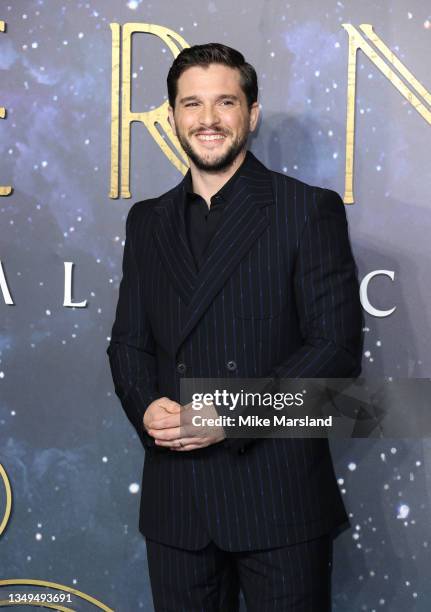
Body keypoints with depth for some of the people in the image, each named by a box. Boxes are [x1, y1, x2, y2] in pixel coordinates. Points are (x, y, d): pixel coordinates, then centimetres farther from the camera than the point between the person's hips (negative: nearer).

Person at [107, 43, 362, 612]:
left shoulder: (310, 210, -3)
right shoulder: (147, 221, 12)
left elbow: (338, 346, -9)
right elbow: (129, 340, 13)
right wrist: (146, 407, -8)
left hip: (279, 495, -4)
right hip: (177, 499, 4)